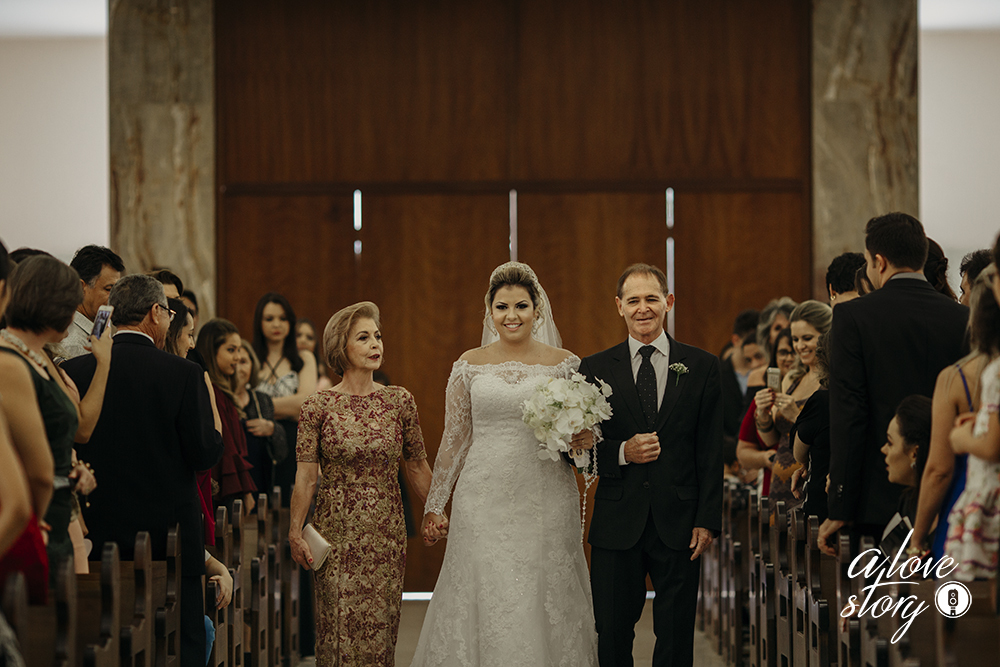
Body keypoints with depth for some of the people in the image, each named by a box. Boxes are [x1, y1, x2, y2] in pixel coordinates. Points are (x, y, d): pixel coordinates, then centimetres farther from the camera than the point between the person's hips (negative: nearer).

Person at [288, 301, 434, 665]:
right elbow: (306, 475, -4)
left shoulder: (400, 401, 3)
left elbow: (417, 466, 10)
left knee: (379, 626, 4)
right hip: (336, 530, -2)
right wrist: (295, 532, -9)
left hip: (386, 532, 2)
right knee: (340, 626, 1)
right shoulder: (318, 405, -4)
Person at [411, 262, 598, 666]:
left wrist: (586, 440, -12)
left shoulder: (564, 364, 4)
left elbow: (585, 432, 12)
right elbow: (454, 440, 10)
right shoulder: (470, 365, 6)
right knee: (484, 604, -1)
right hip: (484, 503, 1)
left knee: (545, 604, -1)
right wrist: (434, 506, 8)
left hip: (546, 502, 0)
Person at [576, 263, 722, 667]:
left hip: (678, 524, 0)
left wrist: (707, 520, -4)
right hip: (617, 525, 0)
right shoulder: (595, 369, 5)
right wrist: (621, 452, -14)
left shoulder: (702, 367, 5)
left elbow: (711, 452, 3)